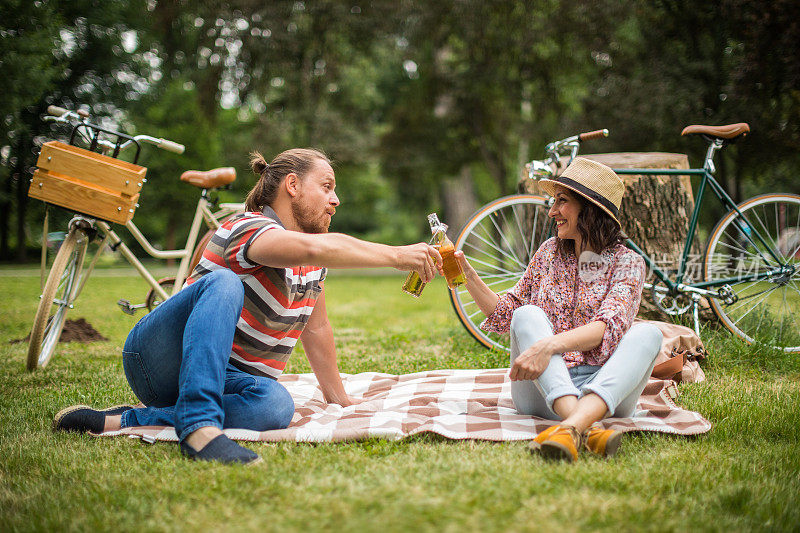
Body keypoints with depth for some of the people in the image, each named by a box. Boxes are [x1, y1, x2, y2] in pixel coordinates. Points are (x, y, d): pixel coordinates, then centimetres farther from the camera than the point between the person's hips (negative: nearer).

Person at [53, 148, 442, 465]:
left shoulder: (313, 262, 11)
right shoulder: (247, 228, -17)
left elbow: (316, 327, 19)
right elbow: (316, 248, -37)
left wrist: (338, 397, 20)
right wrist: (397, 256, -34)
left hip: (224, 380, 7)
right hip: (163, 360, -7)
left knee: (277, 405, -30)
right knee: (224, 284, -34)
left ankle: (121, 422, -23)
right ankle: (198, 425, -45)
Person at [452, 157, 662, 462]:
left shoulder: (627, 262, 1)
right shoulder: (550, 251, 13)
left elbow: (609, 327, -18)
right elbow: (506, 316, 18)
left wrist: (550, 345, -35)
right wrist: (468, 276, 5)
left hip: (603, 394, -2)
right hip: (543, 391, 2)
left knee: (648, 334, -27)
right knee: (528, 315, -23)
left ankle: (572, 427, -53)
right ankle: (586, 430, -47)